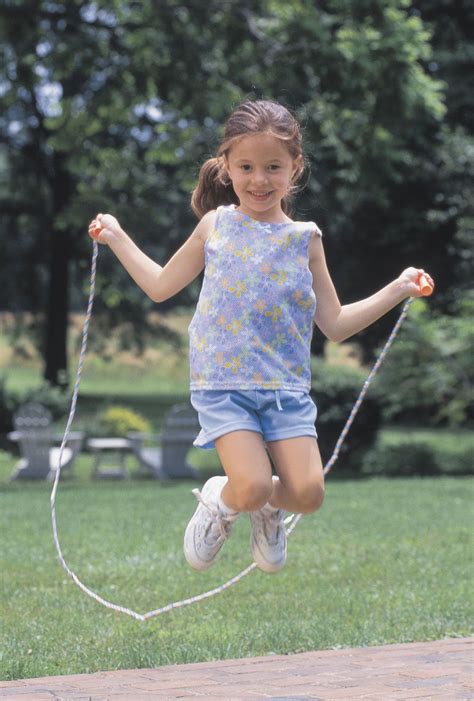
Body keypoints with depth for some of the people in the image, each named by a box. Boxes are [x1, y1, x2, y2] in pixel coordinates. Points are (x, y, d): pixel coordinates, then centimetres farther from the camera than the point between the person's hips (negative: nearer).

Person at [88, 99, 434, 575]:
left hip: (287, 386, 2)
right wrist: (115, 237, 17)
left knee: (308, 494, -14)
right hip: (223, 383, -1)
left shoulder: (304, 238, 6)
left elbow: (335, 325, 10)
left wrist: (396, 291, 4)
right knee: (251, 488, -21)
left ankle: (267, 509, 23)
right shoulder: (216, 226, 5)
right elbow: (161, 286, 18)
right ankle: (219, 502, 17)